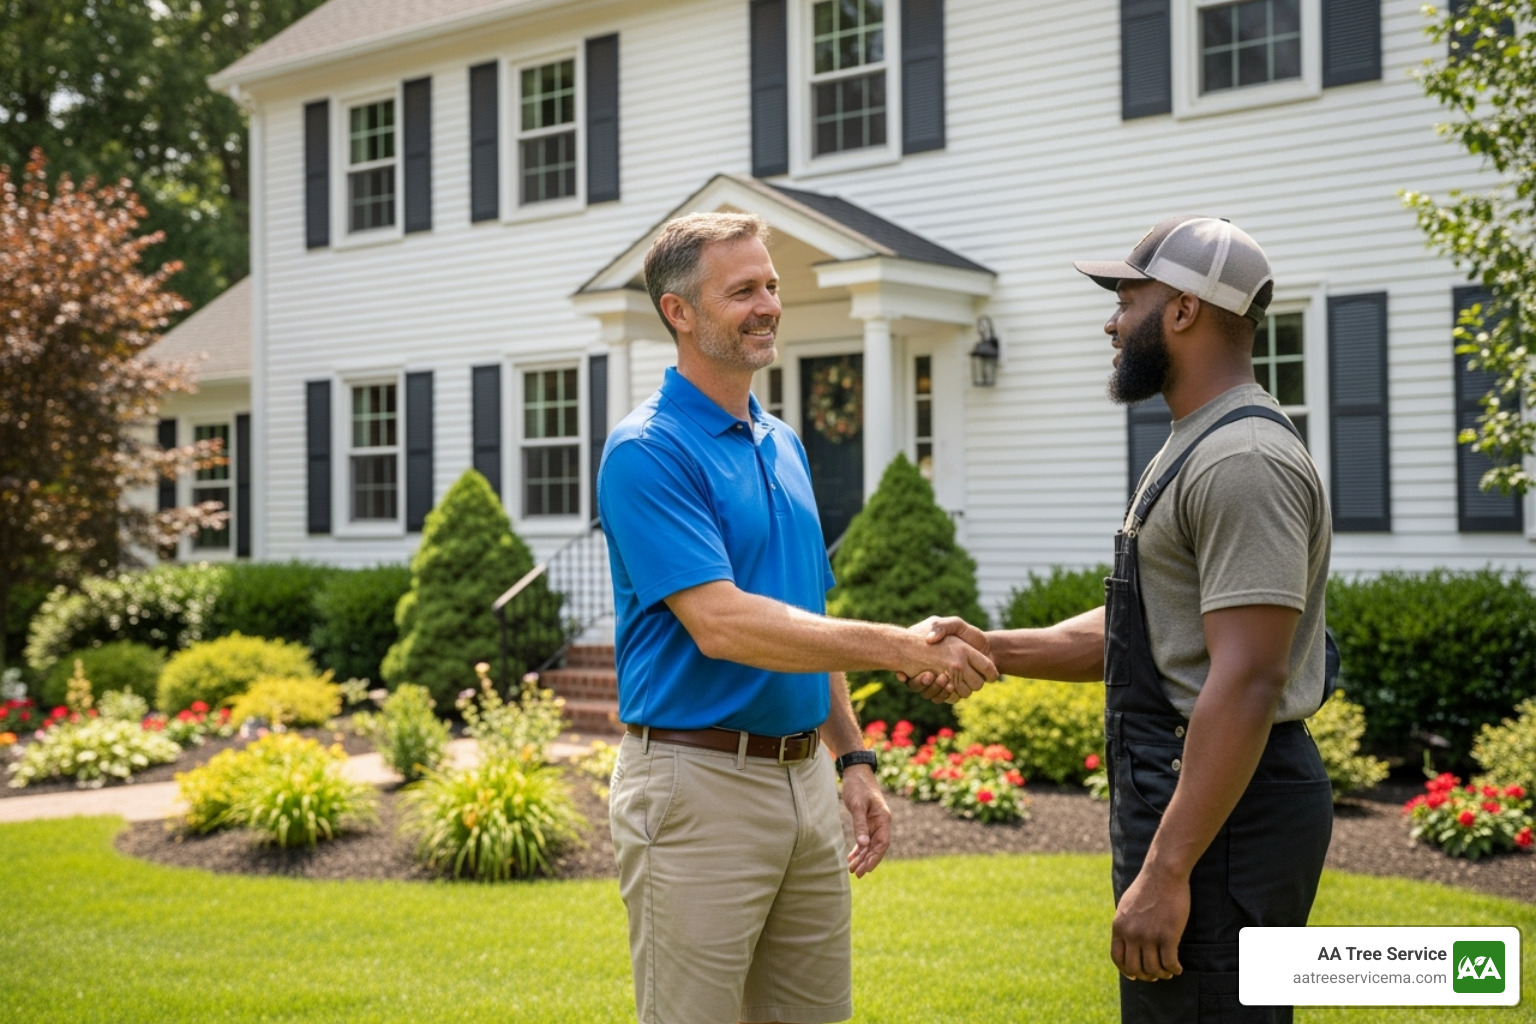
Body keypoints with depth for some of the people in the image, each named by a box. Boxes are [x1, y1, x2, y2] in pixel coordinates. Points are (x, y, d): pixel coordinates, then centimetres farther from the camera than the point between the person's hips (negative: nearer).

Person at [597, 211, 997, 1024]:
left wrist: (853, 758, 13)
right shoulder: (647, 452, -13)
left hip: (805, 780, 8)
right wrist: (899, 647, -26)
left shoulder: (783, 445, 14)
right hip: (697, 782, -8)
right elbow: (720, 623, -24)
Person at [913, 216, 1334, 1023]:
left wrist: (1165, 871, -25)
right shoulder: (1196, 450, 17)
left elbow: (1247, 683, -24)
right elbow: (1139, 632, 20)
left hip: (1221, 813, -11)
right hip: (1187, 795, 11)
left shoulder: (1245, 461, -18)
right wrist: (992, 649, 8)